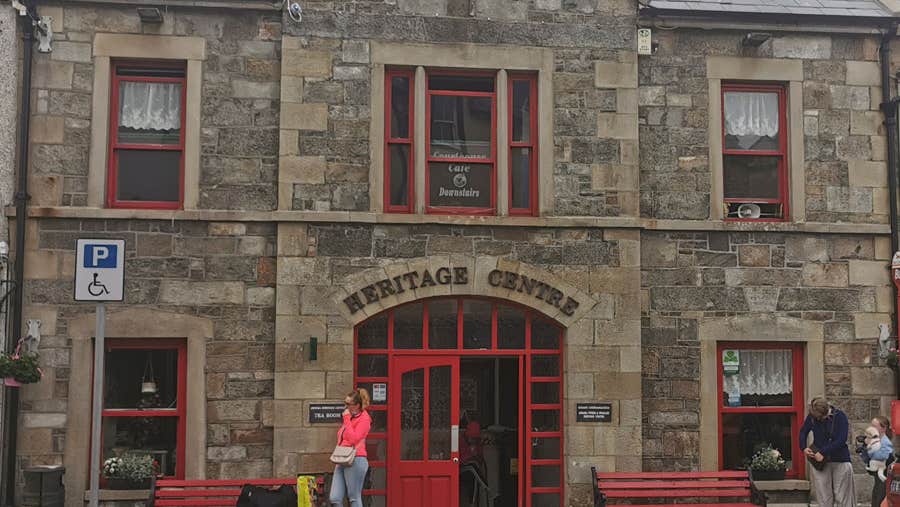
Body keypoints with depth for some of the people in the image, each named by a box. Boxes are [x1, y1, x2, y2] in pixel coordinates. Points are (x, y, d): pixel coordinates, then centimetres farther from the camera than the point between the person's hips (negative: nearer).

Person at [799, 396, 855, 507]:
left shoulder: (840, 417, -11)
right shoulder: (812, 417, -2)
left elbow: (841, 440, -18)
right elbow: (803, 432, 15)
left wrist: (823, 452, -22)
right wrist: (804, 448, -2)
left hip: (840, 460, -2)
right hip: (819, 462, 2)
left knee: (842, 497, 1)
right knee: (824, 498, 2)